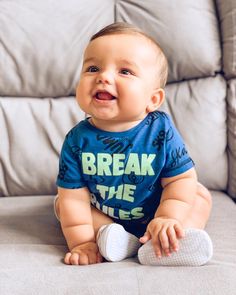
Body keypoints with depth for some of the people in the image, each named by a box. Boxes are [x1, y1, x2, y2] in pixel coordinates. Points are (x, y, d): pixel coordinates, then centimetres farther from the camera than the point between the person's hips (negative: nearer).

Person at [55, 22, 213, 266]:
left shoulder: (160, 130, -23)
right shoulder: (78, 140, -20)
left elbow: (182, 178, -18)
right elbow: (74, 197, -18)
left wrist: (168, 219, -30)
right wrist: (82, 241, -24)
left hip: (152, 217, -1)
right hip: (101, 215, 1)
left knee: (200, 195, -12)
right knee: (62, 203, -9)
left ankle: (156, 246, -34)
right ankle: (119, 241, -25)